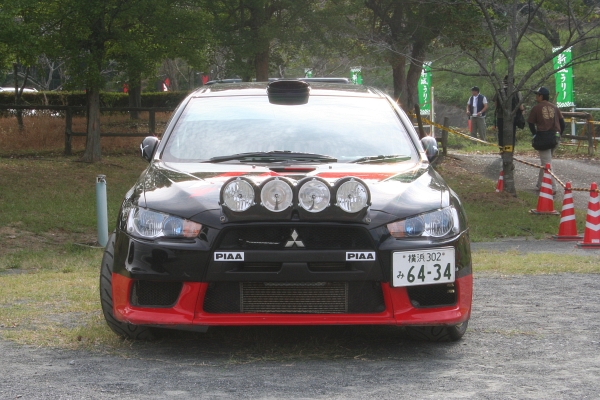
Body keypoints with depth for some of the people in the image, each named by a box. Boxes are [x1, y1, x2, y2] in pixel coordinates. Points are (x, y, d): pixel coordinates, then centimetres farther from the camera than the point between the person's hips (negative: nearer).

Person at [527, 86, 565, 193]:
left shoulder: (536, 108, -5)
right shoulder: (554, 107, 10)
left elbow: (531, 124, -1)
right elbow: (562, 122, 9)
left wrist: (535, 134, 12)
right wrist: (558, 134, 17)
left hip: (543, 138, -6)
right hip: (554, 138, 6)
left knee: (547, 163, -4)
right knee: (546, 161, 20)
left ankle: (552, 188, -8)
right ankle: (540, 184, 28)